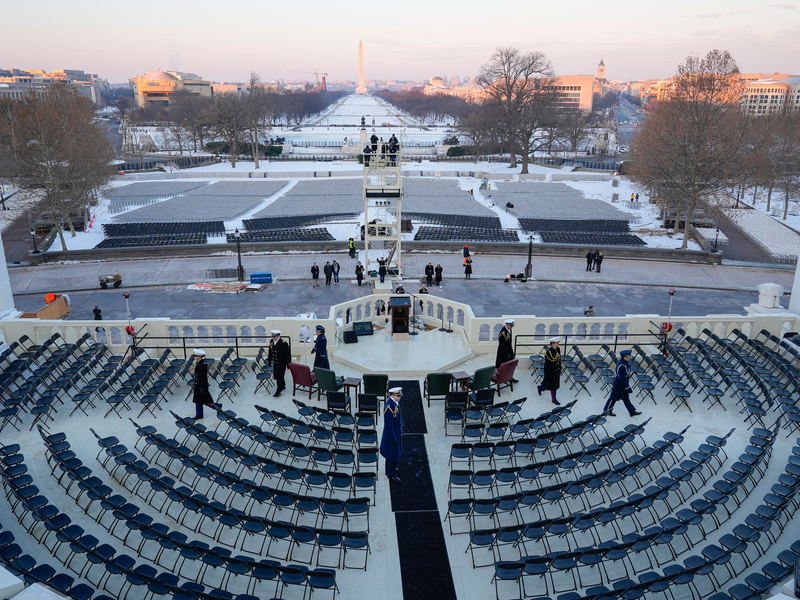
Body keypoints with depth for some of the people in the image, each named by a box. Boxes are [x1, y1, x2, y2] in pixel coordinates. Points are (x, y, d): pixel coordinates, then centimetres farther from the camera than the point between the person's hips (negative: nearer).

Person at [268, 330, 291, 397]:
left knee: (279, 376, -4)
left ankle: (278, 391, 5)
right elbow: (270, 353, 11)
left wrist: (288, 363, -12)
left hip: (281, 363, -6)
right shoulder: (271, 342, 1)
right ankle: (282, 386, 38)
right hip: (275, 362, 6)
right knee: (276, 376, 16)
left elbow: (287, 354, -13)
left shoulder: (283, 343, -17)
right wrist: (269, 362, 12)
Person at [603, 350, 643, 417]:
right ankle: (606, 410, 23)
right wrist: (627, 387, -21)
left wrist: (627, 385, 21)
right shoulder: (622, 366, -31)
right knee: (614, 397, 7)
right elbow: (622, 378, -28)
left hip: (623, 384, 9)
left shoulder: (624, 363, 0)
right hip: (619, 385, -9)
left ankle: (632, 411, 25)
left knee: (626, 398, 17)